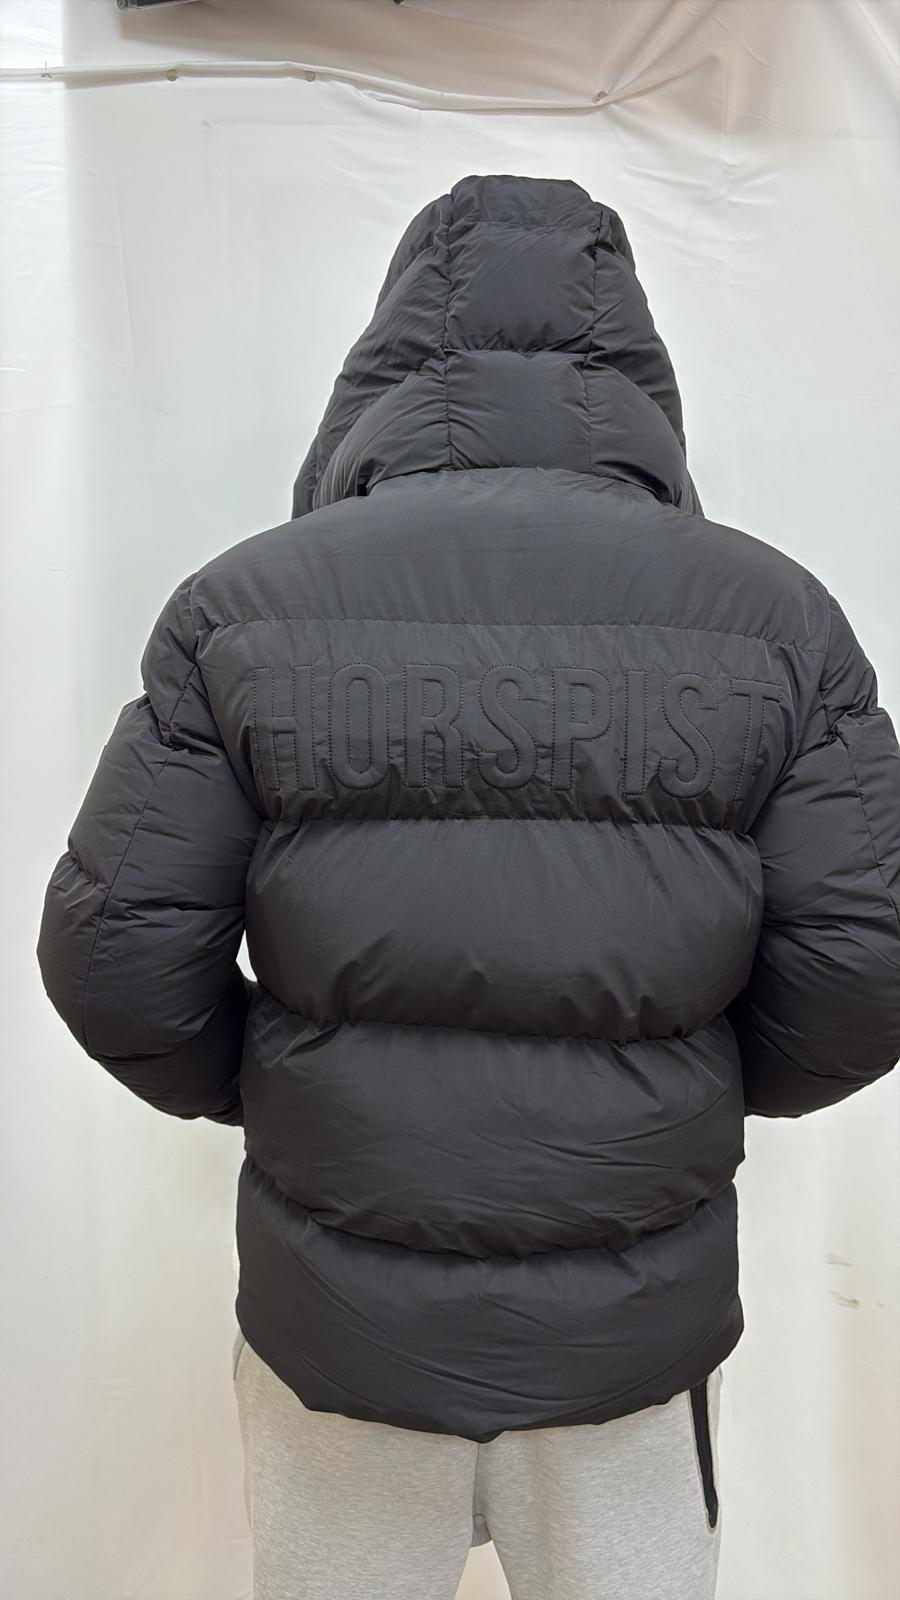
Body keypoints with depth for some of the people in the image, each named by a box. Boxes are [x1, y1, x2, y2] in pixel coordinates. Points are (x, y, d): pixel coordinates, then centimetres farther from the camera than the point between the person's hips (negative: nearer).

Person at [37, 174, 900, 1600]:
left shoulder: (246, 604, -10)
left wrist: (258, 1089, 8)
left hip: (345, 1310, 0)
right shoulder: (774, 613, -8)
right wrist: (702, 1090, 9)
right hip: (640, 1318, 1)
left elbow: (117, 956, -11)